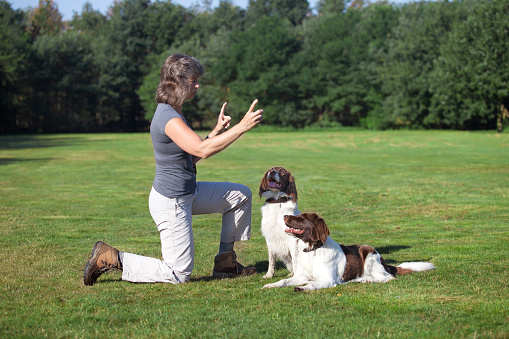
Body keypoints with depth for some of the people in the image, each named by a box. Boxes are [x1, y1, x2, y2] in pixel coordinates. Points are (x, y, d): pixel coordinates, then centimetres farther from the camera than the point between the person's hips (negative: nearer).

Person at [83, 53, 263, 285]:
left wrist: (217, 131, 8)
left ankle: (225, 262, 22)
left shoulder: (174, 113, 8)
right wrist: (241, 127, -32)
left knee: (241, 195, 16)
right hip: (170, 202, -10)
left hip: (189, 193, 10)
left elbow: (192, 156, 15)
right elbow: (202, 150, -34)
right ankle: (110, 259, 5)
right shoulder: (168, 118, -25)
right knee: (179, 274, -1)